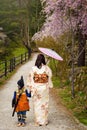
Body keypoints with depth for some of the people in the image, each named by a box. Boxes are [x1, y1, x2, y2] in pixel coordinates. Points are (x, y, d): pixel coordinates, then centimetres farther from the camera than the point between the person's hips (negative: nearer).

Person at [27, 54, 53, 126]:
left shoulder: (33, 68, -8)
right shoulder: (47, 68, -8)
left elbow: (31, 79, -5)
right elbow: (50, 78, -4)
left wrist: (31, 88, 4)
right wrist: (49, 86, 8)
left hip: (36, 88, 0)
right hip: (45, 88, 0)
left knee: (37, 104, 9)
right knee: (45, 104, 11)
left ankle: (38, 121, 14)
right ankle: (45, 121, 17)